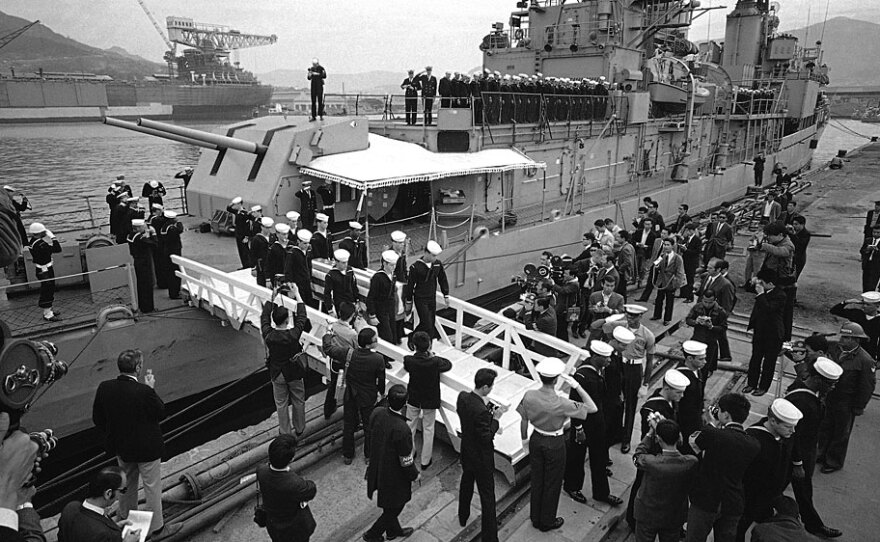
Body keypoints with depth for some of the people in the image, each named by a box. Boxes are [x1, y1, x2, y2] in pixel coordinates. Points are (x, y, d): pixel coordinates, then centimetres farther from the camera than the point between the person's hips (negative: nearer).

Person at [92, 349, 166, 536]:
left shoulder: (104, 388, -14)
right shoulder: (144, 391, -30)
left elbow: (98, 419, -2)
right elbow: (161, 414, -15)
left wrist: (112, 437, 13)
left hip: (121, 448, 5)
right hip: (147, 449, -5)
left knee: (126, 484, 29)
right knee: (152, 487, 16)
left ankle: (126, 519, 50)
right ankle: (155, 525, 32)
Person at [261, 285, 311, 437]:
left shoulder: (268, 334, -22)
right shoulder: (293, 334, -28)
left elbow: (264, 317, -3)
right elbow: (302, 316, -13)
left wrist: (272, 297, 0)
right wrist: (297, 295, -6)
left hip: (277, 374, 2)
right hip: (294, 373, -2)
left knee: (281, 404, 18)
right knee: (298, 402, 20)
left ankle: (284, 432, 31)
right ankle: (299, 429, 36)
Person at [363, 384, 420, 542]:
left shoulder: (377, 413, -18)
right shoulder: (401, 429, -37)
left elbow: (369, 436, 1)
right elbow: (406, 461, -24)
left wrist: (369, 457, 20)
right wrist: (415, 475, -4)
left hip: (377, 468, 7)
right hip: (394, 475, -7)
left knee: (390, 505, 30)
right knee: (395, 507, 21)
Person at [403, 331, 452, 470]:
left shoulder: (409, 360, -23)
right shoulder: (435, 362, -27)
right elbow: (448, 364, -7)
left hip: (413, 399, 1)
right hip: (430, 401, -1)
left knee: (410, 426, 23)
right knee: (428, 429, 17)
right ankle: (425, 460, 29)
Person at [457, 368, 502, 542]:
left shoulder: (462, 397, -13)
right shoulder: (481, 411, -36)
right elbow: (486, 438, -27)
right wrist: (495, 419, -18)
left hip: (466, 452, 8)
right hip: (481, 457, -8)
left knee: (466, 483, 31)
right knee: (487, 496, 8)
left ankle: (463, 517, 53)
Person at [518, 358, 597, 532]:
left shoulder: (529, 396, -18)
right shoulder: (561, 404, -30)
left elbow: (524, 420, -3)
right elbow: (592, 408, -23)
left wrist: (524, 439, 14)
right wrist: (576, 385, -24)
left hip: (536, 440, 4)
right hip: (554, 444, -4)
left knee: (536, 479, 23)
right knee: (552, 483, 17)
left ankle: (535, 518, 40)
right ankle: (547, 522, 36)